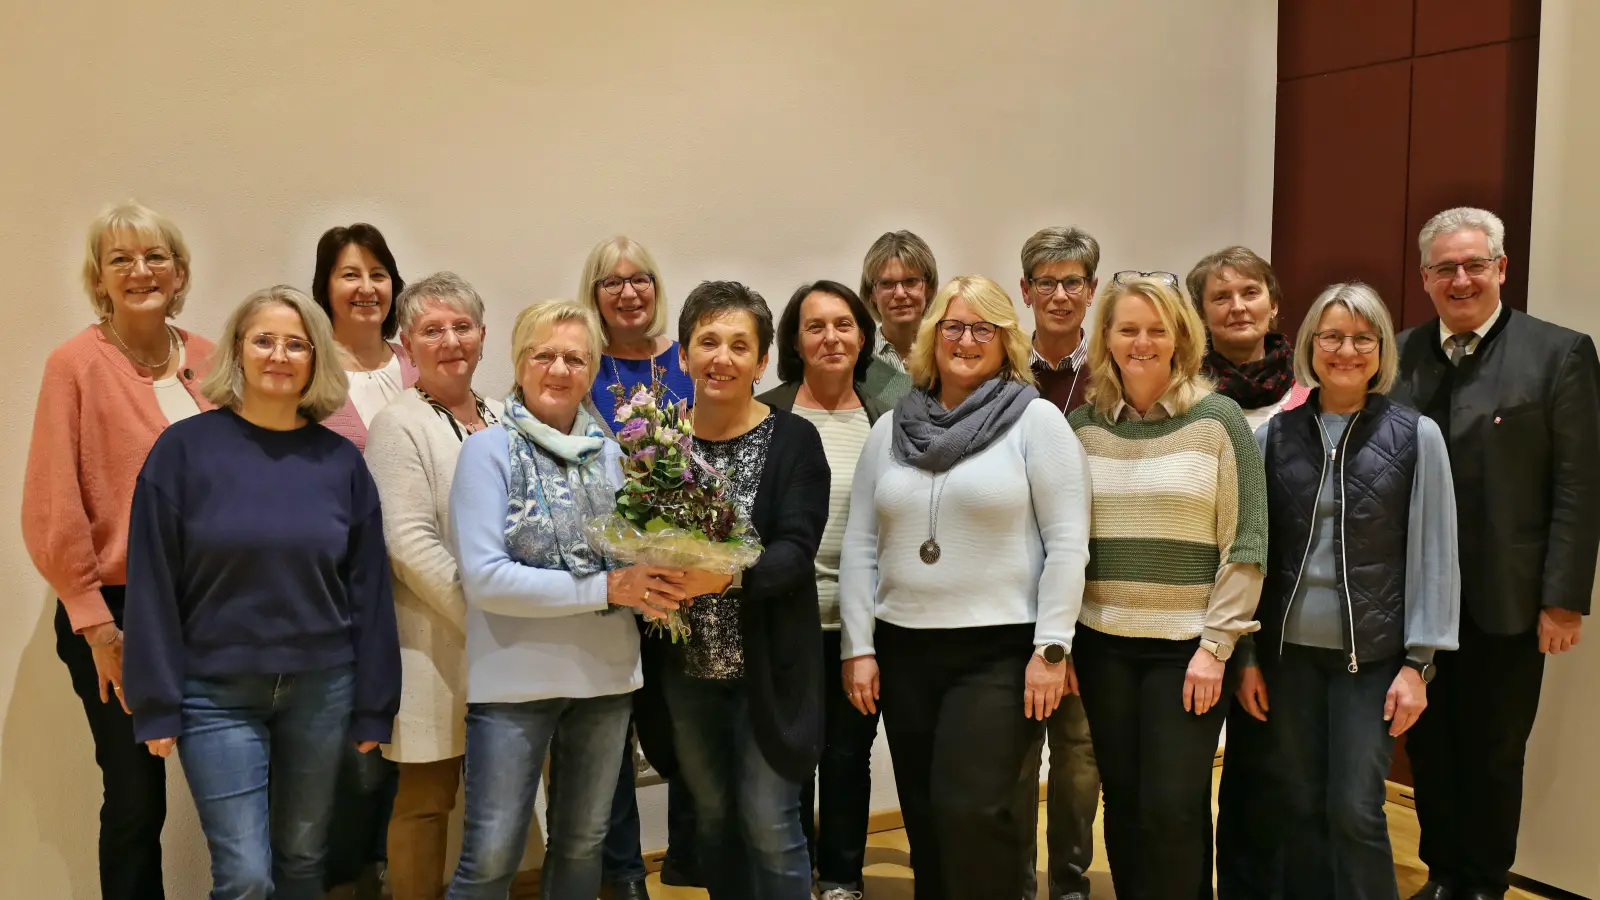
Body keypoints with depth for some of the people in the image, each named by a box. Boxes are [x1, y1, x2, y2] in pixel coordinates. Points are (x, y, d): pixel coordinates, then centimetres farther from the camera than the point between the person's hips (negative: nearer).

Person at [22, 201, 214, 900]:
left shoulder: (208, 363, 4)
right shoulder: (75, 364, -8)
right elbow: (52, 508, -10)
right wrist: (96, 625, -11)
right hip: (118, 612, -4)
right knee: (136, 797, 5)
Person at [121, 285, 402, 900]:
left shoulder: (341, 461, 2)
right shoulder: (185, 448, -5)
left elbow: (368, 588, 4)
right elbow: (152, 585, -5)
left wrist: (373, 704, 3)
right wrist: (157, 703, -7)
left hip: (321, 688, 3)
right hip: (217, 693, -2)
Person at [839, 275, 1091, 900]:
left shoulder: (1036, 419, -3)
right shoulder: (891, 429, 9)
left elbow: (1067, 542, -8)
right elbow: (860, 546, 9)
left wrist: (1051, 648, -12)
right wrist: (858, 646, 4)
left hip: (1002, 651, -4)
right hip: (904, 649, 4)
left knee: (975, 813, -8)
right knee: (924, 817, 11)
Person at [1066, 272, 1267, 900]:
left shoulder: (1218, 419, -4)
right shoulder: (1081, 426, 5)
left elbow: (1246, 542, -5)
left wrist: (1215, 645, -10)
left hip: (1189, 644, -3)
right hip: (1102, 643, 3)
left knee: (1175, 809, -2)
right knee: (1122, 803, 9)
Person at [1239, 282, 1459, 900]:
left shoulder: (1416, 436, -2)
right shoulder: (1275, 435, 3)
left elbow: (1433, 555, -2)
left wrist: (1418, 662, -6)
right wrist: (1246, 655, 3)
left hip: (1371, 655, -2)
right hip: (1289, 651, 2)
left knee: (1355, 811, -1)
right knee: (1300, 808, 9)